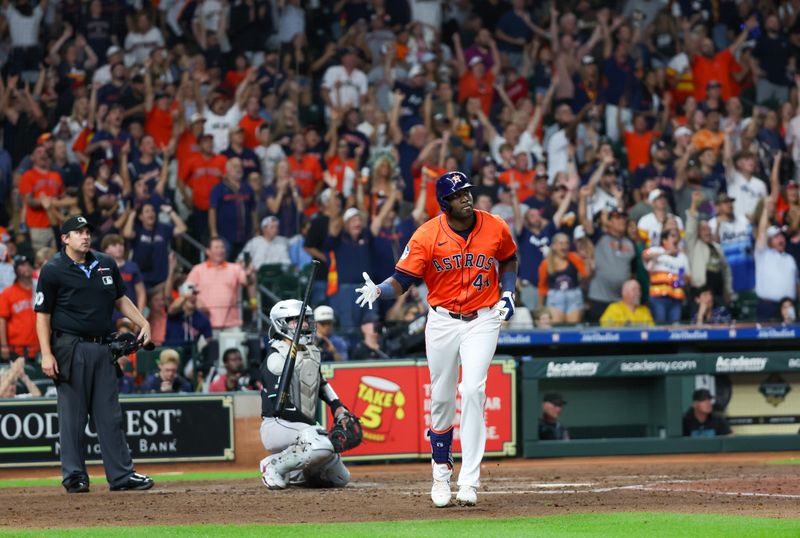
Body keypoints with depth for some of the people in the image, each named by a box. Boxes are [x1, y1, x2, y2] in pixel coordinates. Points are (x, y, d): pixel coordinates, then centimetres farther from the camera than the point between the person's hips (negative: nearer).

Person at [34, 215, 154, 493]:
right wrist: (46, 354, -13)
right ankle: (74, 476, 5)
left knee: (110, 415, 5)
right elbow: (43, 315, -5)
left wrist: (143, 323, 6)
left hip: (103, 348, 5)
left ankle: (121, 475, 7)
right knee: (72, 415, -2)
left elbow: (121, 299, 21)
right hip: (71, 349, -5)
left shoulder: (106, 264, 11)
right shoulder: (53, 270, -4)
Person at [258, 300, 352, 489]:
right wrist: (320, 429, -24)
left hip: (304, 427, 9)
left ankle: (291, 472, 21)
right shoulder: (277, 359, -14)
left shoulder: (311, 353, 12)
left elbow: (321, 383, 32)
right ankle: (274, 466, -16)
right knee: (321, 445, -36)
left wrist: (338, 408, 13)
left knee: (340, 479, 6)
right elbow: (279, 406, -22)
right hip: (277, 426, -9)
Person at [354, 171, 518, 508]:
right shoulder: (427, 236, -10)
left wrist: (508, 292, 3)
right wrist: (377, 291, -31)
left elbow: (508, 259, 17)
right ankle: (441, 473, 26)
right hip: (442, 321, 0)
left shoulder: (496, 228, -4)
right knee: (441, 399, 6)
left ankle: (469, 480, -16)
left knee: (473, 391, -16)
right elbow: (402, 280, -11)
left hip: (483, 319, 0)